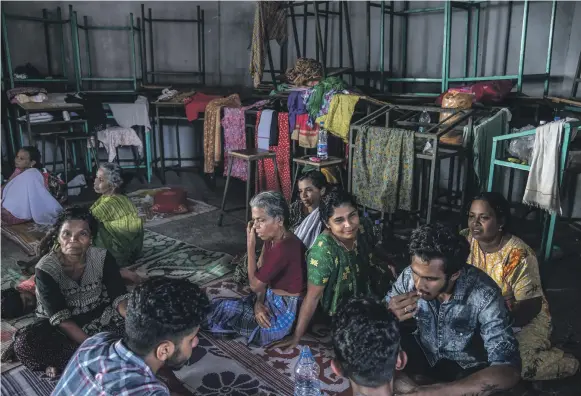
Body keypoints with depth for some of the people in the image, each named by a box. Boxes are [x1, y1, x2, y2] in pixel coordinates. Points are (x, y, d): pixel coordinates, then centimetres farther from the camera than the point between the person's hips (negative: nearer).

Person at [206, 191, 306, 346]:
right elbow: (262, 278, 5)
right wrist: (258, 302, -13)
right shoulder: (272, 239, -1)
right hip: (272, 299, 9)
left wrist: (250, 244, -20)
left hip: (285, 312, -9)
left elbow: (255, 284, -20)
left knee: (222, 309, 1)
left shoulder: (284, 248, -30)